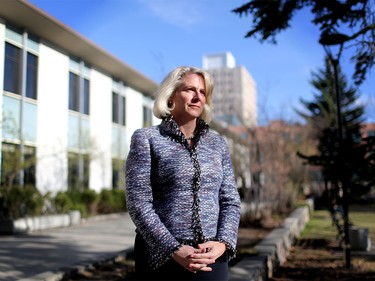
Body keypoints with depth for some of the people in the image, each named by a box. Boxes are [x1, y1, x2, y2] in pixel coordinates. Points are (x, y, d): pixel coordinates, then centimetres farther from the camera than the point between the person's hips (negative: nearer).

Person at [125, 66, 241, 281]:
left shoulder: (217, 143, 8)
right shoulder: (146, 139, -3)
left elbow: (231, 200, 6)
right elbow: (138, 202, -9)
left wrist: (222, 243, -10)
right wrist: (174, 250, -16)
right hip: (162, 257, -3)